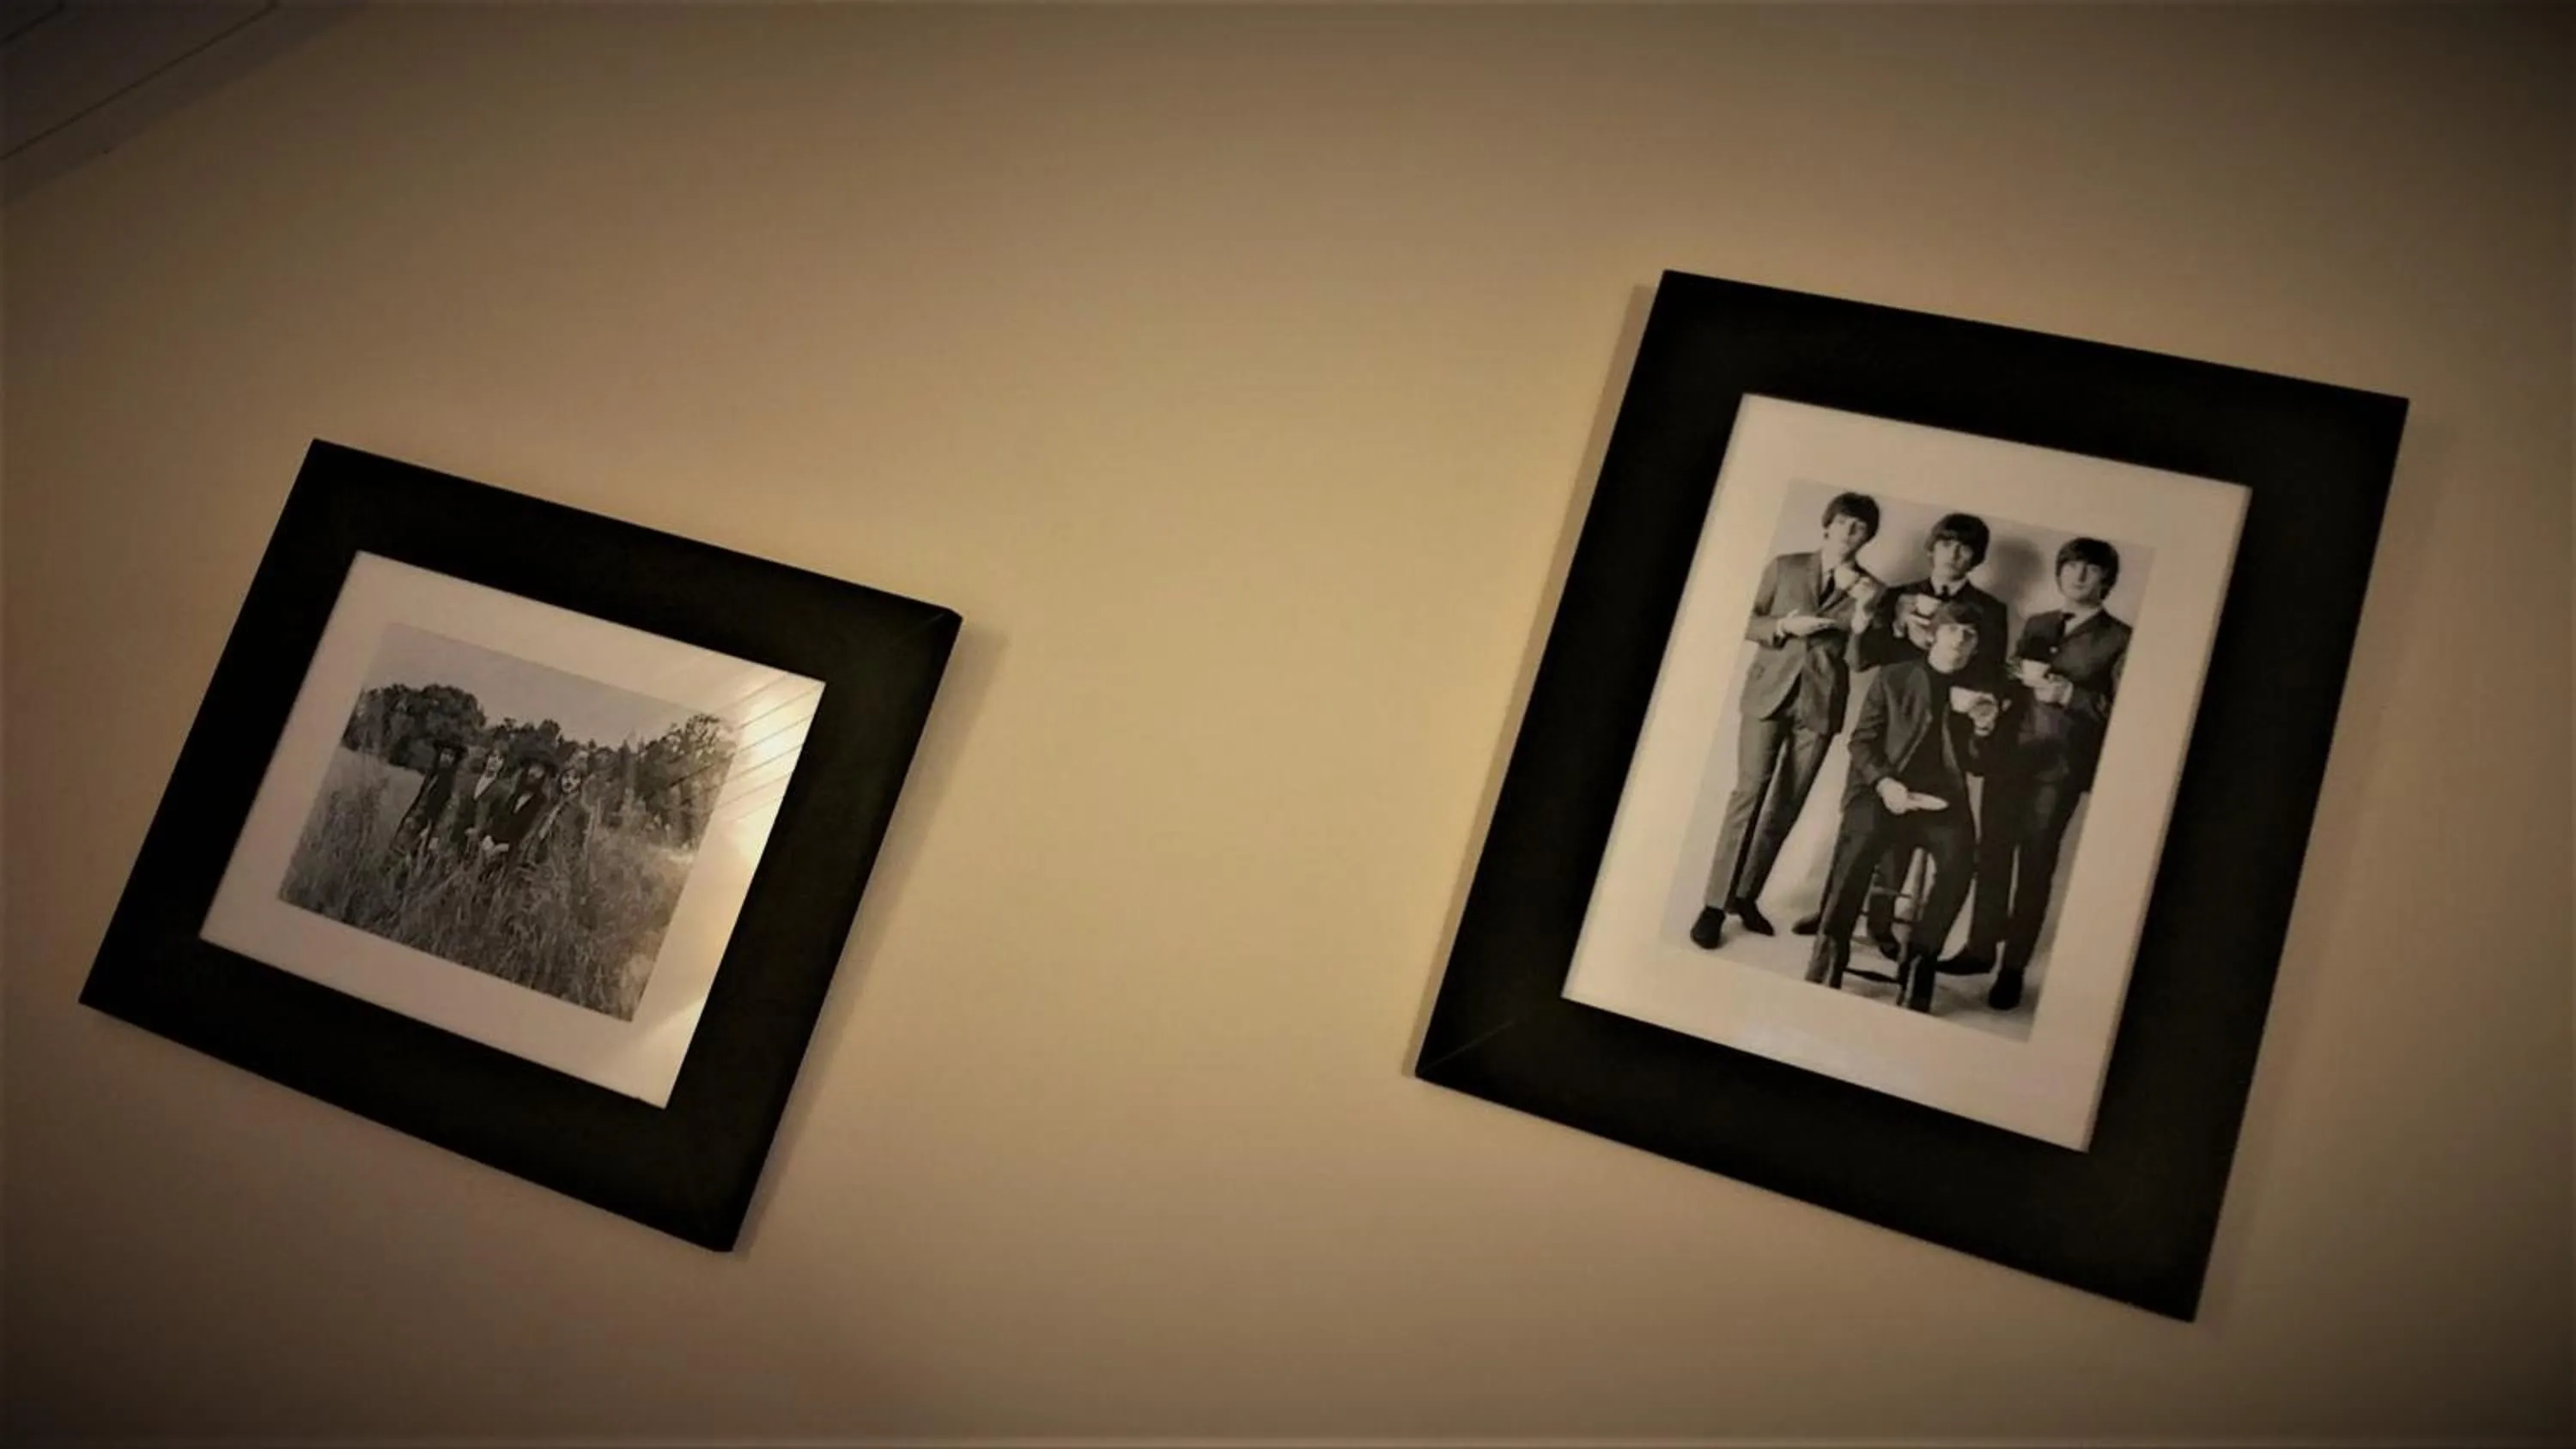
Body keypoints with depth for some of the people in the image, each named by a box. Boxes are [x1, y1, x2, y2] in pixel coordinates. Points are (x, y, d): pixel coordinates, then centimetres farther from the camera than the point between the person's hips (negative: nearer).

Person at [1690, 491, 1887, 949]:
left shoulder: (1872, 591, 5)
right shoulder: (1785, 567, 4)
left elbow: (1859, 659, 0)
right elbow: (1747, 623, 5)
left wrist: (1862, 616, -16)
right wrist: (1785, 625, -12)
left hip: (1821, 704, 2)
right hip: (1769, 693, -2)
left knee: (1785, 807, 6)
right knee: (1749, 794, -10)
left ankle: (1745, 895, 18)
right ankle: (1714, 905, -9)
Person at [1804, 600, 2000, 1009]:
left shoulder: (1977, 693, 15)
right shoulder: (1894, 677, 8)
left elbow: (1977, 766, 14)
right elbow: (1862, 741, 5)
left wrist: (1983, 729, -7)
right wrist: (1884, 782, -13)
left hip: (1940, 797, 2)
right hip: (1884, 788, -2)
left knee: (1960, 857, -31)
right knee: (1863, 836, -36)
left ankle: (1919, 959, -19)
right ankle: (1831, 947, -24)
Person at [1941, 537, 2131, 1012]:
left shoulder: (2119, 640, 2)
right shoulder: (2035, 625, 20)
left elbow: (2120, 710, -7)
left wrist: (2066, 693, -16)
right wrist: (2022, 674, -2)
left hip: (2060, 765, -5)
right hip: (2010, 754, 5)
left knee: (2035, 866, -1)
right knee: (1992, 855, 7)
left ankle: (2013, 967, 4)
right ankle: (1981, 947, 18)